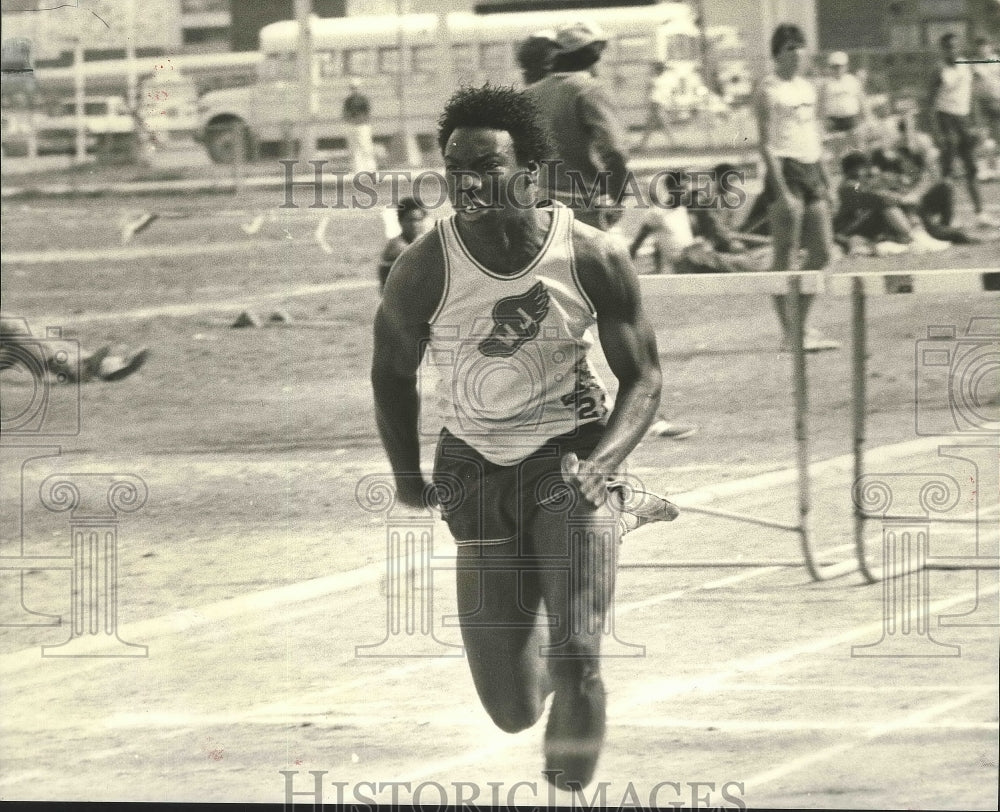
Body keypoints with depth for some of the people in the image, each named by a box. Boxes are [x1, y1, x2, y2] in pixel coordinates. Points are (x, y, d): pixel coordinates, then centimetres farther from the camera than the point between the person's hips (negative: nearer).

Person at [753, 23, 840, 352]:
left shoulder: (807, 88, 16)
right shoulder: (768, 90, -7)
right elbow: (766, 143, -12)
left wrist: (826, 182, 17)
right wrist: (781, 189, -19)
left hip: (813, 169, 8)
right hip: (785, 171, -8)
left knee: (822, 253, 6)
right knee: (786, 256, -4)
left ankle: (801, 324, 16)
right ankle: (790, 334, -1)